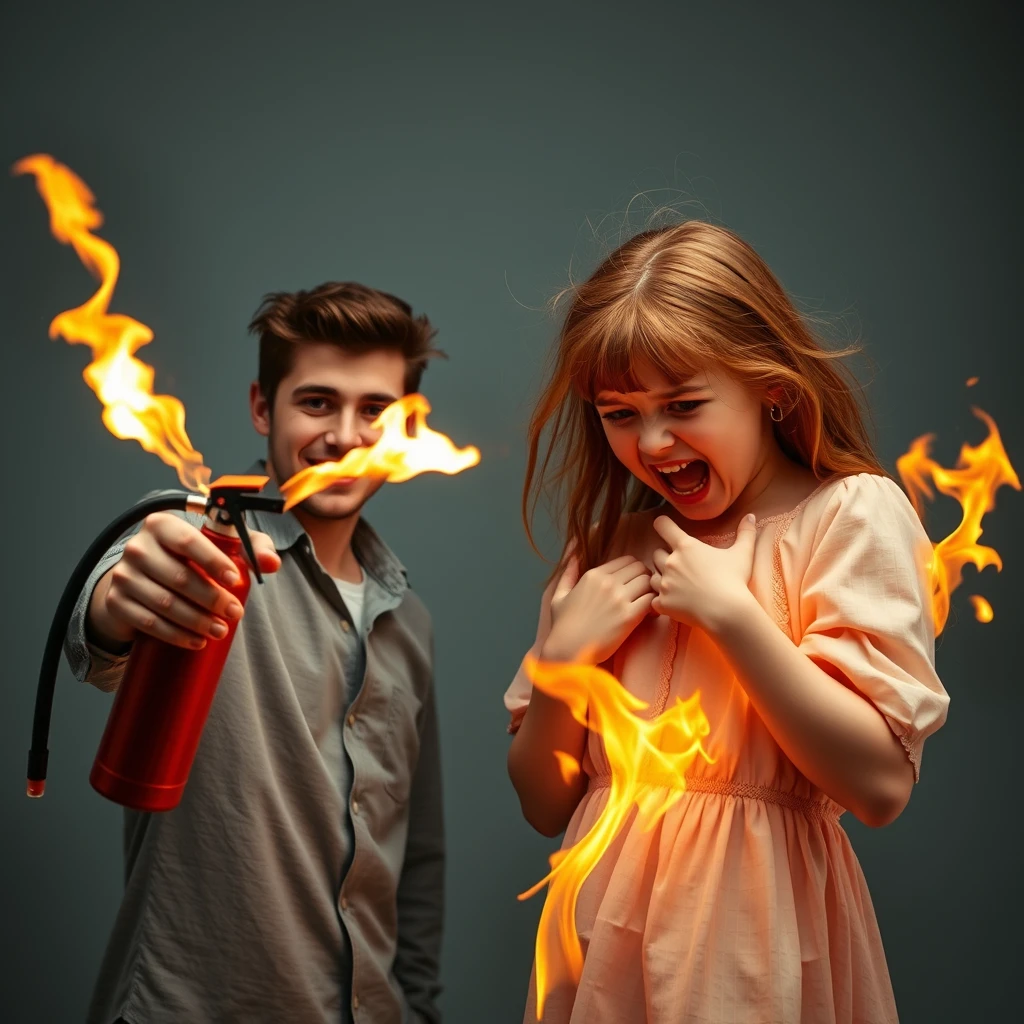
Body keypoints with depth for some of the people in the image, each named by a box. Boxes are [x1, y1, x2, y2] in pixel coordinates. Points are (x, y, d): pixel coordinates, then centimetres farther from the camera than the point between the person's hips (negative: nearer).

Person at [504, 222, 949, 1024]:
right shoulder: (606, 551, 6)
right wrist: (563, 654, -9)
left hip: (754, 936, -4)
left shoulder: (850, 515, -8)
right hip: (607, 937, 5)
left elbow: (881, 784, -18)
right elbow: (544, 804, 6)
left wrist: (730, 612, -19)